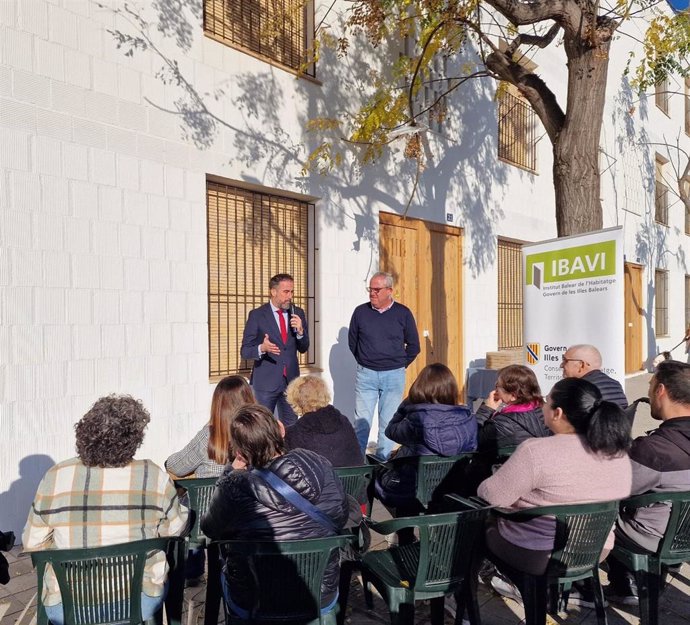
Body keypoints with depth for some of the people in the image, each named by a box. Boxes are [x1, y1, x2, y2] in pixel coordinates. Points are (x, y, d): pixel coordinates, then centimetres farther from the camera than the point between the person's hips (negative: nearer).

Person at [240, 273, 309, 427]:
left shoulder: (298, 313, 5)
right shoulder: (257, 315, -6)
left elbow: (303, 348, 8)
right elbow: (245, 351, -6)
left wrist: (300, 331, -12)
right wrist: (262, 348, -27)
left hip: (291, 380, 4)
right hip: (266, 381, -3)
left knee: (291, 428, 11)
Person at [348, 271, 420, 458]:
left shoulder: (403, 313, -1)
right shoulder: (361, 311, 0)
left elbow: (413, 346, 8)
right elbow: (352, 342, 13)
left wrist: (399, 366, 9)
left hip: (394, 376, 0)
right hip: (365, 374, 0)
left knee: (388, 423, 6)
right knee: (361, 421, 1)